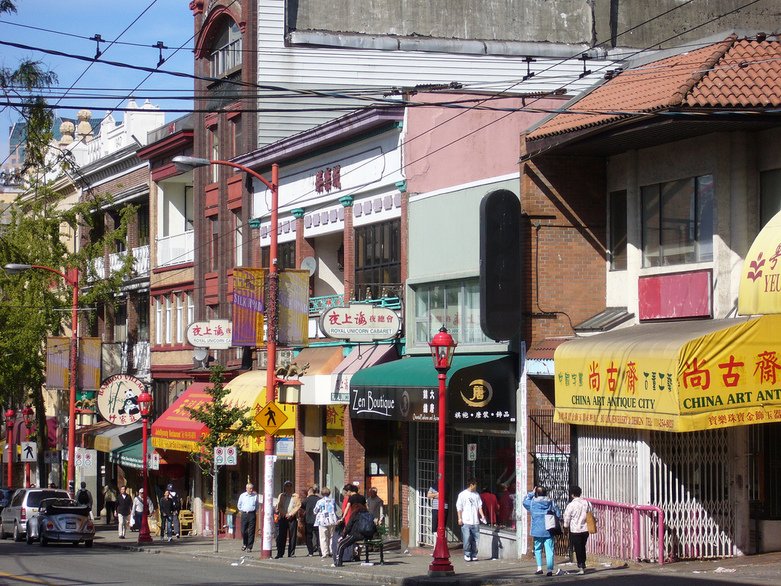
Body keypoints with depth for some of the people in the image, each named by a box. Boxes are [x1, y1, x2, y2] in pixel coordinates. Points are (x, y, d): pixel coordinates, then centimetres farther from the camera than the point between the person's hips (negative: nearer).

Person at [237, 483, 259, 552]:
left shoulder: (255, 496, 7)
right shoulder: (242, 495, 9)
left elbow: (258, 506, 18)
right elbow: (239, 505, 18)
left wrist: (255, 511, 8)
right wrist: (243, 511, 9)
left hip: (252, 515, -1)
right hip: (244, 514, 1)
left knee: (251, 531, -4)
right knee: (243, 531, -1)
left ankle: (249, 547, -1)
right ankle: (244, 544, 22)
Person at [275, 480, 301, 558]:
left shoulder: (296, 496, 12)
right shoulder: (281, 496, 15)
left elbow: (298, 506, 1)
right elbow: (279, 506, 5)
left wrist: (290, 514, -10)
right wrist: (285, 514, -9)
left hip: (293, 518, -1)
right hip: (283, 518, 1)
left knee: (293, 536, -2)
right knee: (281, 536, -2)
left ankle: (291, 553, 3)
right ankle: (280, 553, 1)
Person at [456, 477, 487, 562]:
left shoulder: (476, 495, 14)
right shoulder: (462, 494, 2)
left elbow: (480, 506, 16)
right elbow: (459, 507, 1)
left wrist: (482, 516, 2)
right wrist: (460, 519, -5)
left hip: (475, 522, 4)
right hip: (466, 522, -4)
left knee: (475, 539, 3)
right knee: (467, 539, -8)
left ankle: (474, 555, 11)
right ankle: (467, 555, 1)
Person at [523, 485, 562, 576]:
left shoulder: (533, 503, -3)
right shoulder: (551, 502, 2)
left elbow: (525, 501, 18)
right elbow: (558, 514, 6)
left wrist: (532, 493, 20)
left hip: (537, 531, -1)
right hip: (549, 531, 1)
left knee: (537, 549, 14)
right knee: (549, 550, 0)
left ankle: (539, 568, 4)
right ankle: (550, 569, -5)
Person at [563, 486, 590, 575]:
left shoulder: (571, 505, -13)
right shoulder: (586, 502, 2)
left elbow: (567, 518, -6)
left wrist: (566, 526, 12)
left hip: (575, 530, -5)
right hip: (585, 529, 5)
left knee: (578, 549, 1)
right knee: (582, 548, 19)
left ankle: (581, 567, -1)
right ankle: (583, 566, 24)